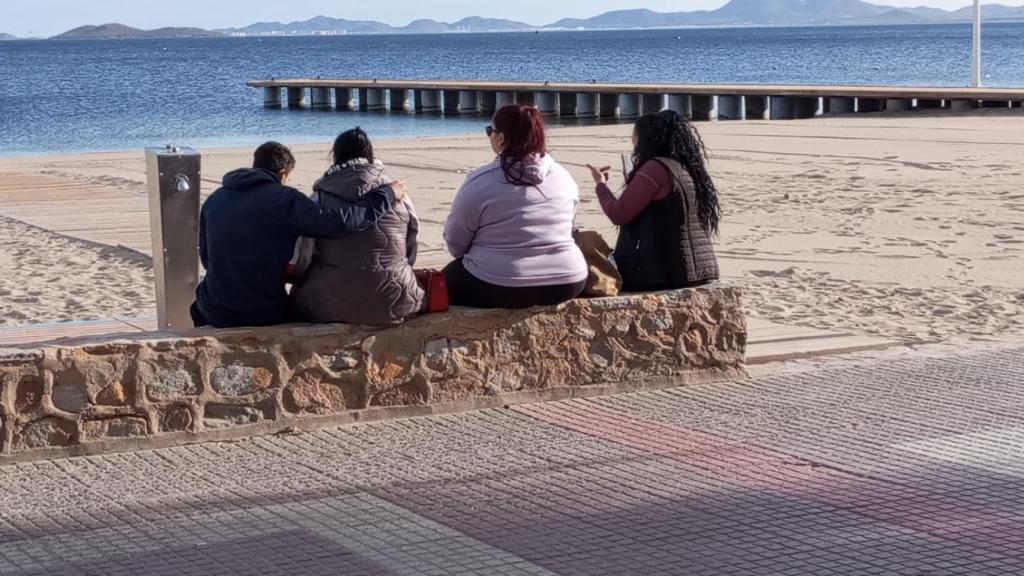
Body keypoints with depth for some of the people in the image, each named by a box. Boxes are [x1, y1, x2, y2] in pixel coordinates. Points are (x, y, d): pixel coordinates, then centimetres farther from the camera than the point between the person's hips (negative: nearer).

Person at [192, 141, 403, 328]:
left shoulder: (214, 200, 5)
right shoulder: (284, 199, -12)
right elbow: (337, 221, -25)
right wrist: (386, 195, -12)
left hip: (216, 314, 3)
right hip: (265, 315, -3)